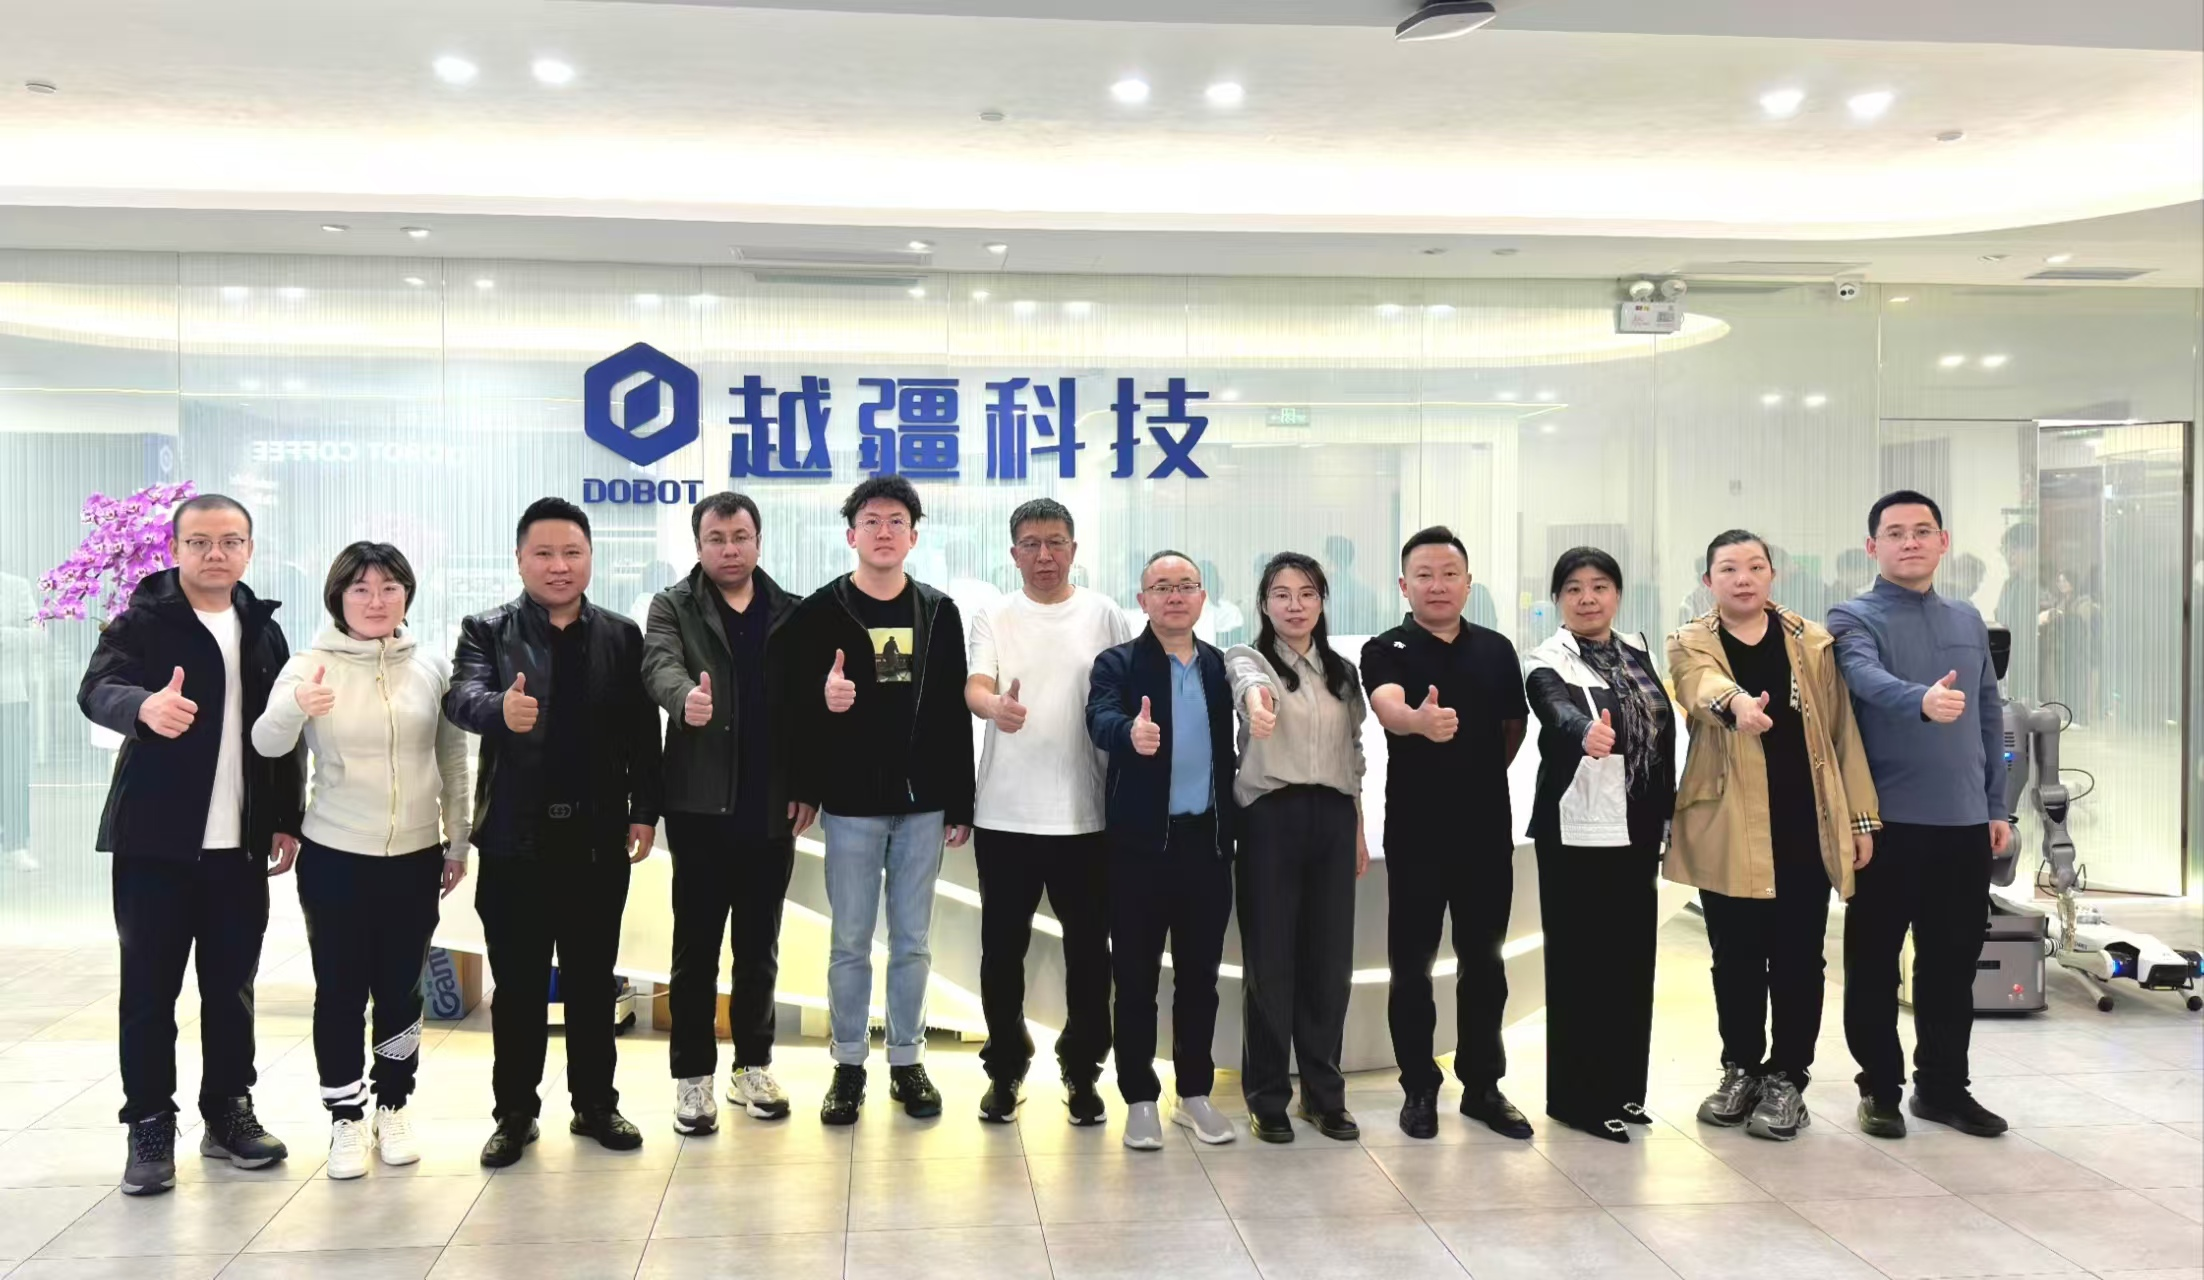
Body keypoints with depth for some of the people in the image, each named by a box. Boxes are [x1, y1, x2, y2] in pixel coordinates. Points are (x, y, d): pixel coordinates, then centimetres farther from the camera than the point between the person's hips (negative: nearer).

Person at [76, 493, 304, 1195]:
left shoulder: (264, 631, 9)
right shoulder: (142, 622, -4)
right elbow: (97, 688, -21)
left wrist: (286, 820, 7)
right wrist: (145, 705, -43)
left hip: (240, 844, 4)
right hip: (156, 841, -3)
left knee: (232, 986, 10)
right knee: (149, 989, 2)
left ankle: (229, 1112, 22)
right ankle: (150, 1126, 12)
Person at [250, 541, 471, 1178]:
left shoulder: (432, 666, 1)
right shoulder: (310, 665, -6)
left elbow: (453, 761, 8)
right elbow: (267, 743, -20)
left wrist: (457, 844, 8)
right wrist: (296, 707, -42)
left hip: (416, 857, 2)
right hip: (335, 859, -2)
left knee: (401, 989, 11)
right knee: (340, 991, 4)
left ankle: (392, 1107, 27)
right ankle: (346, 1120, 17)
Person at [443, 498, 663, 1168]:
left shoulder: (622, 636, 5)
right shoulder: (487, 631, 0)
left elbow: (642, 732, 3)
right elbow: (462, 695, -19)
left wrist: (644, 811, -3)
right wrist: (500, 708, -41)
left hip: (599, 837, 1)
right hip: (515, 838, -1)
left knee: (593, 980, 11)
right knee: (517, 984, 8)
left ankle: (595, 1104, 24)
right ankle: (515, 1113, 20)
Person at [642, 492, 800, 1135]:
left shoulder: (789, 612, 8)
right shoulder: (672, 606, 1)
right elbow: (660, 665, -19)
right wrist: (687, 697, -41)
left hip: (771, 808, 2)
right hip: (702, 807, -2)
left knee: (759, 947, 12)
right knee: (696, 949, 4)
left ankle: (753, 1067, 24)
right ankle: (693, 1076, 14)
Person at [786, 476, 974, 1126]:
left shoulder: (939, 611, 6)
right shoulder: (821, 611, -1)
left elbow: (955, 712, 5)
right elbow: (795, 701, -3)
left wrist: (960, 803, 3)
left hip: (922, 803, 2)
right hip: (851, 803, -2)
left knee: (911, 942, 9)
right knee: (851, 943, 6)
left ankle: (907, 1061, 21)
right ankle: (849, 1065, 18)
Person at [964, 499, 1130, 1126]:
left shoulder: (1103, 616, 3)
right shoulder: (994, 617, 2)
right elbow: (975, 685, -12)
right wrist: (995, 707, -37)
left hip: (1084, 813, 0)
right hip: (1004, 813, 0)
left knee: (1087, 949, 7)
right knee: (1002, 948, 9)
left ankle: (1081, 1070, 22)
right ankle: (1005, 1069, 23)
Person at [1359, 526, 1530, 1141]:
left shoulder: (1496, 649, 6)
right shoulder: (1387, 650, -6)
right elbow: (1389, 707, -28)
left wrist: (1483, 774, 9)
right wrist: (1419, 720, -49)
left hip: (1487, 826, 3)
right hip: (1415, 830, -3)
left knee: (1484, 960, 11)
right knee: (1412, 962, 5)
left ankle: (1483, 1085, 24)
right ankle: (1419, 1087, 18)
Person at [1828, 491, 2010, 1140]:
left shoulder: (1968, 620, 13)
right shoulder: (1854, 619, -5)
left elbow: (1990, 716, 16)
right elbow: (1867, 679, -27)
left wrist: (1996, 807, 13)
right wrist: (1922, 701, -47)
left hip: (1964, 821, 5)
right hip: (1888, 822, -5)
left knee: (1952, 962, 13)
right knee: (1875, 963, 4)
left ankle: (1943, 1086, 26)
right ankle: (1880, 1089, 17)